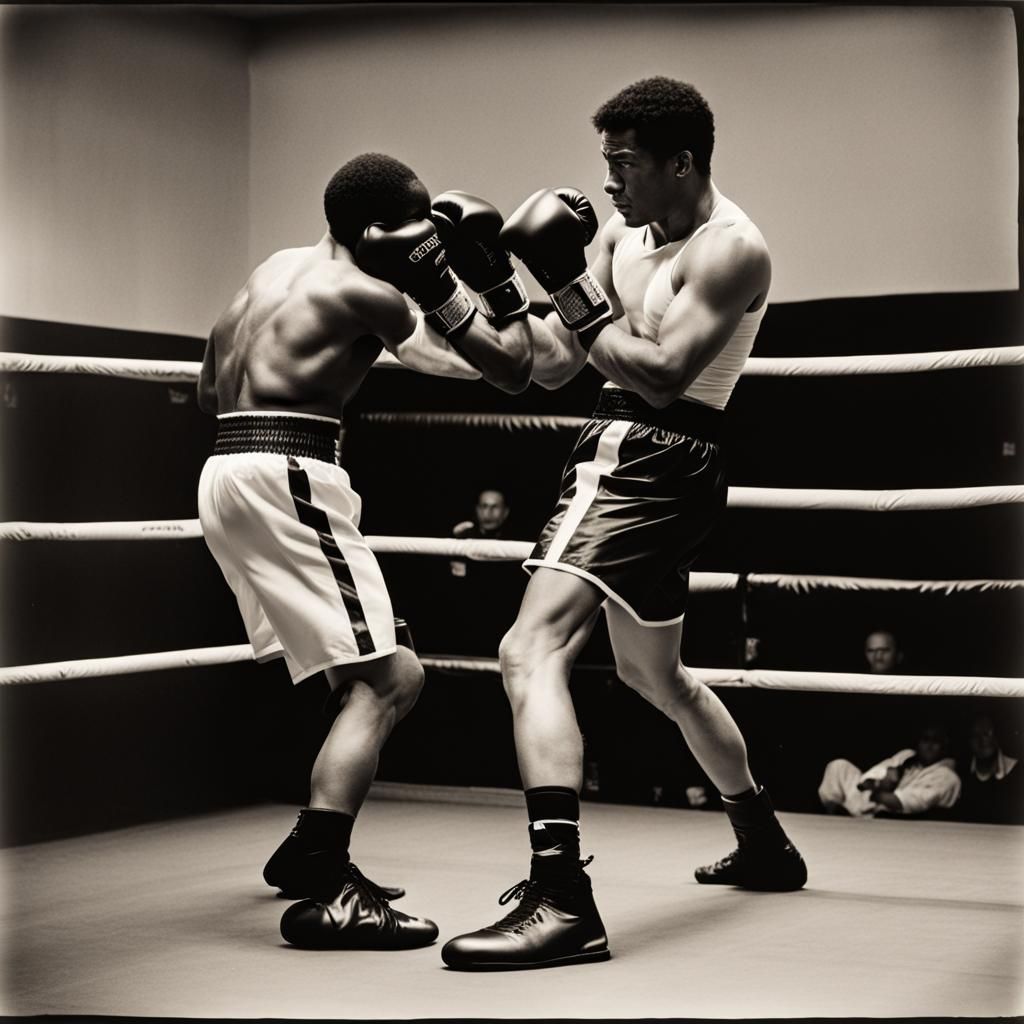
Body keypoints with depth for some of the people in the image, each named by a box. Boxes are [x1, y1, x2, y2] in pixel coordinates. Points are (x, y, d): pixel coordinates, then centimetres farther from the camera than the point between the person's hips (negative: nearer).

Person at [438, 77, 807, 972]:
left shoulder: (730, 249, -13)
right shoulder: (623, 233, 12)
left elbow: (661, 376, -23)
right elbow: (553, 366, 10)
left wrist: (572, 291, -20)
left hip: (651, 457, -10)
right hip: (629, 457, 10)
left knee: (532, 650, -23)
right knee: (656, 675, 25)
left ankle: (561, 902, -31)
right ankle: (765, 846, 44)